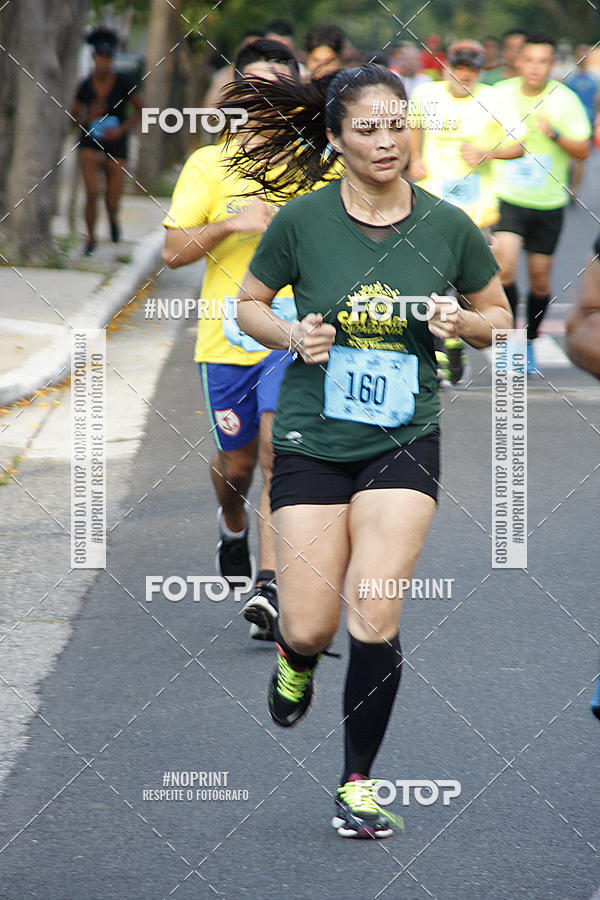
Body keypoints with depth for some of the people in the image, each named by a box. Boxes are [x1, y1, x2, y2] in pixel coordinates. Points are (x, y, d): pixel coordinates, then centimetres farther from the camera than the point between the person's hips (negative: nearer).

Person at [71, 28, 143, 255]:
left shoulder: (122, 82, -11)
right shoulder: (85, 85, -6)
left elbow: (141, 110, -3)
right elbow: (74, 118, 5)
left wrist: (122, 129, -16)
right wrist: (89, 118, -17)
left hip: (115, 147, 0)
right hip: (90, 144, 0)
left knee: (112, 203, 1)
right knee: (92, 193, -20)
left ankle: (113, 217, 41)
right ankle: (90, 238, 3)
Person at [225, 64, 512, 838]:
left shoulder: (447, 227, -3)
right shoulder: (301, 221, -7)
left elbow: (499, 320, 10)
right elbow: (249, 304, 7)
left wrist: (461, 322, -12)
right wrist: (293, 335, -13)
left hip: (404, 439, 0)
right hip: (313, 438, 0)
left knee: (374, 621, -11)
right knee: (310, 628, -2)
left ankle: (358, 784, 5)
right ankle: (294, 660, 38)